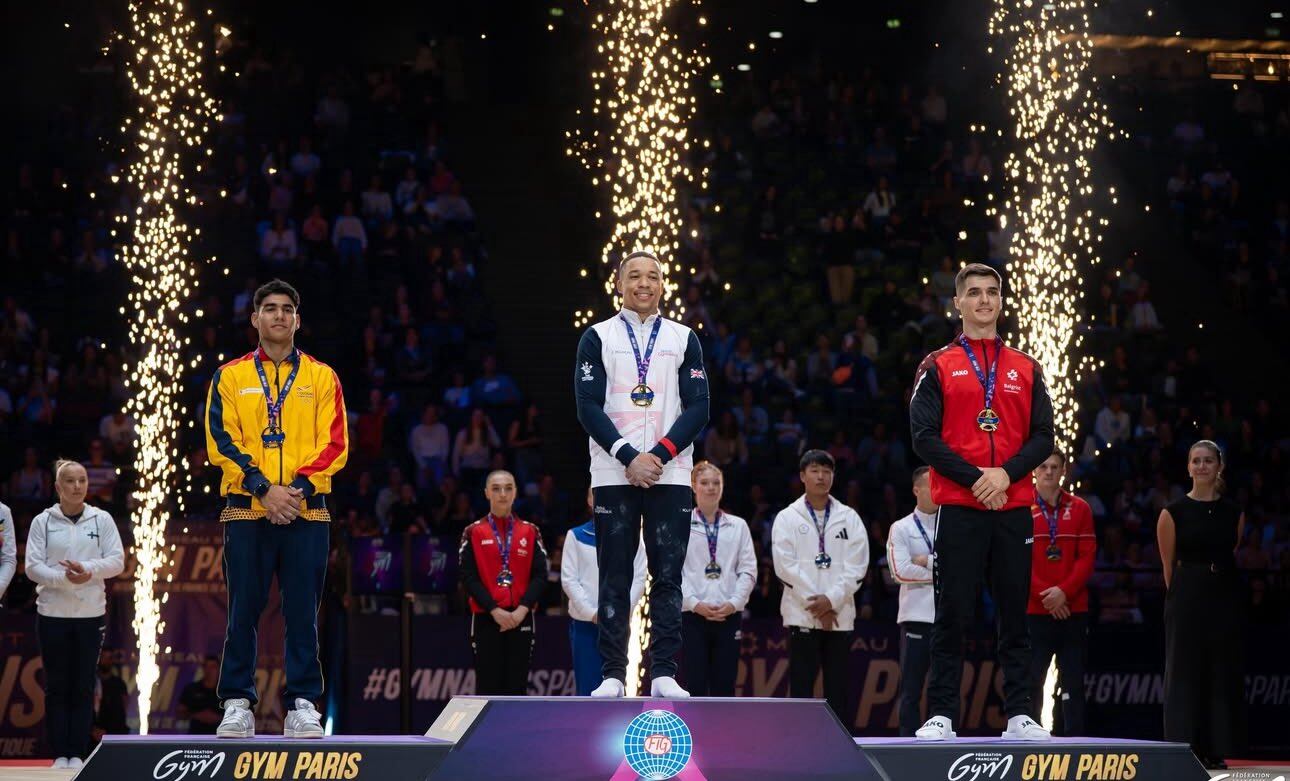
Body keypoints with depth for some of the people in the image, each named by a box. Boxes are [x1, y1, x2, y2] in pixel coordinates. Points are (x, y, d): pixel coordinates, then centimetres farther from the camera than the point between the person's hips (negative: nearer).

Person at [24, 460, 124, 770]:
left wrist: (87, 570, -18)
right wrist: (65, 578, -21)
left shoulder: (102, 520, 4)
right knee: (57, 686, 2)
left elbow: (116, 561, 0)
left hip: (91, 613, 1)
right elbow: (33, 566, -5)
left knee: (83, 687, 2)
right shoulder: (43, 522, 1)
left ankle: (78, 753, 7)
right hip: (53, 613, -1)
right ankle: (60, 754, 7)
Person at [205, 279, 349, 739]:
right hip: (247, 511, 0)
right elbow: (222, 442, 0)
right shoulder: (231, 376, 9)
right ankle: (237, 703, 3)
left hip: (306, 511, 0)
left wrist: (299, 487, -11)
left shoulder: (321, 377, 10)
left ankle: (302, 704, 3)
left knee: (303, 612, 0)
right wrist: (263, 488, -12)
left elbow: (335, 444, 3)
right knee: (243, 610, -1)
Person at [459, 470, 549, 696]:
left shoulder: (530, 532, 8)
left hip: (521, 619, 2)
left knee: (517, 686, 3)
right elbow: (469, 577, -3)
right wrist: (494, 610, -14)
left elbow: (540, 575, 2)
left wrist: (522, 610, -12)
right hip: (486, 620, -2)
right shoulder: (473, 533, 3)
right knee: (488, 687, -3)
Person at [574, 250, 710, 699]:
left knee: (668, 576, -2)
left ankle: (663, 674, -2)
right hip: (614, 475, -1)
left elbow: (698, 409, 4)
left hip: (670, 473, 1)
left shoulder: (684, 340, 11)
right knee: (614, 578, -2)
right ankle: (613, 675, -1)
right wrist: (629, 458, -13)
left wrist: (659, 455, -10)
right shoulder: (597, 338, 7)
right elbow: (589, 408, -2)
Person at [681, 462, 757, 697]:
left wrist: (733, 603, -8)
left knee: (724, 686, 2)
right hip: (693, 616, -2)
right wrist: (695, 604, -13)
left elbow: (748, 570, 5)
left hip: (729, 616, 2)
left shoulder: (738, 526, 10)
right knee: (696, 686, -4)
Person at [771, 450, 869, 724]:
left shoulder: (849, 519, 9)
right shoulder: (787, 518, 4)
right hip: (802, 616, -2)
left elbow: (857, 566, 1)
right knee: (801, 689, -3)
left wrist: (831, 599, -12)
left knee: (838, 691, 3)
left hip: (840, 616, 2)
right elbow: (785, 565, -5)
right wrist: (814, 603, -11)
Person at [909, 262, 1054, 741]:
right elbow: (924, 437, -3)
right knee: (952, 614, -3)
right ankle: (941, 716, -1)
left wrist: (1006, 473, -10)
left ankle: (1019, 715, 6)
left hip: (1014, 507, 3)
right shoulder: (938, 367, 5)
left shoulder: (1025, 369, 13)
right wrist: (974, 478, -13)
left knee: (1015, 613, 3)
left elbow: (1043, 437, 7)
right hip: (959, 508, -3)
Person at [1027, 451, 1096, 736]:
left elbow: (1087, 556, 3)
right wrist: (1043, 593, -12)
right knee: (1031, 681, -2)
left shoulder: (1079, 509, 8)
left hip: (1072, 609, 2)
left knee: (1073, 682, 1)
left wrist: (1064, 591, -11)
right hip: (1034, 610, -2)